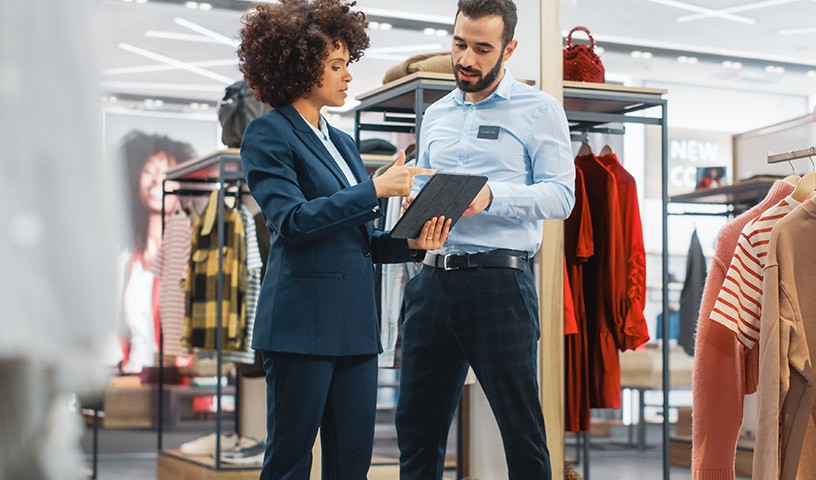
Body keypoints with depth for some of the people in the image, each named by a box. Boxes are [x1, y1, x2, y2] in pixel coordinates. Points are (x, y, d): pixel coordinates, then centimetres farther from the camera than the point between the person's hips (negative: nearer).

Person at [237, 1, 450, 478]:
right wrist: (375, 189, -19)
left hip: (355, 322, 7)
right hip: (303, 321, -7)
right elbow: (292, 220, -17)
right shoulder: (269, 134, -4)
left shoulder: (342, 142, 19)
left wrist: (411, 243, 1)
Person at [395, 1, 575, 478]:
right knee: (417, 424, 10)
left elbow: (561, 194, -7)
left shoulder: (539, 109, 2)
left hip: (498, 281, -5)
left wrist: (491, 196, -22)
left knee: (521, 425, -1)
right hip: (433, 277, 6)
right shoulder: (437, 115, 19)